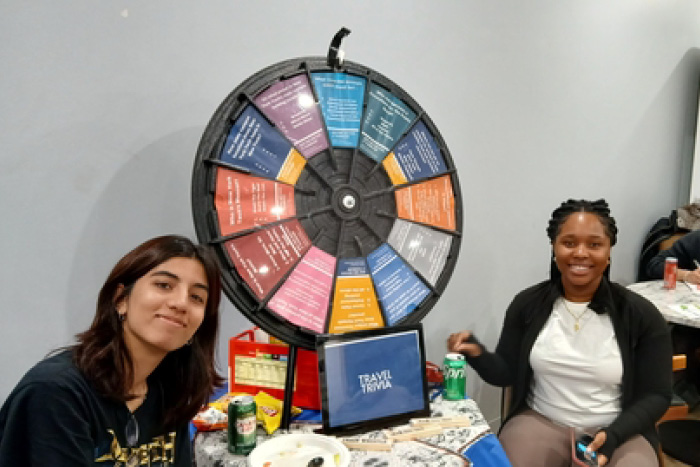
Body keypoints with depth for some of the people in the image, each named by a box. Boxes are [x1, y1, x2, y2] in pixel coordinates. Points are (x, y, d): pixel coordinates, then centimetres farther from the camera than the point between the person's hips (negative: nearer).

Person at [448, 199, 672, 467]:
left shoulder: (641, 315, -6)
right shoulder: (527, 304, -4)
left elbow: (656, 395, 0)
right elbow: (506, 373, 2)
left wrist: (613, 436, -16)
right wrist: (477, 354, -20)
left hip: (618, 430, 0)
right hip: (539, 421, 0)